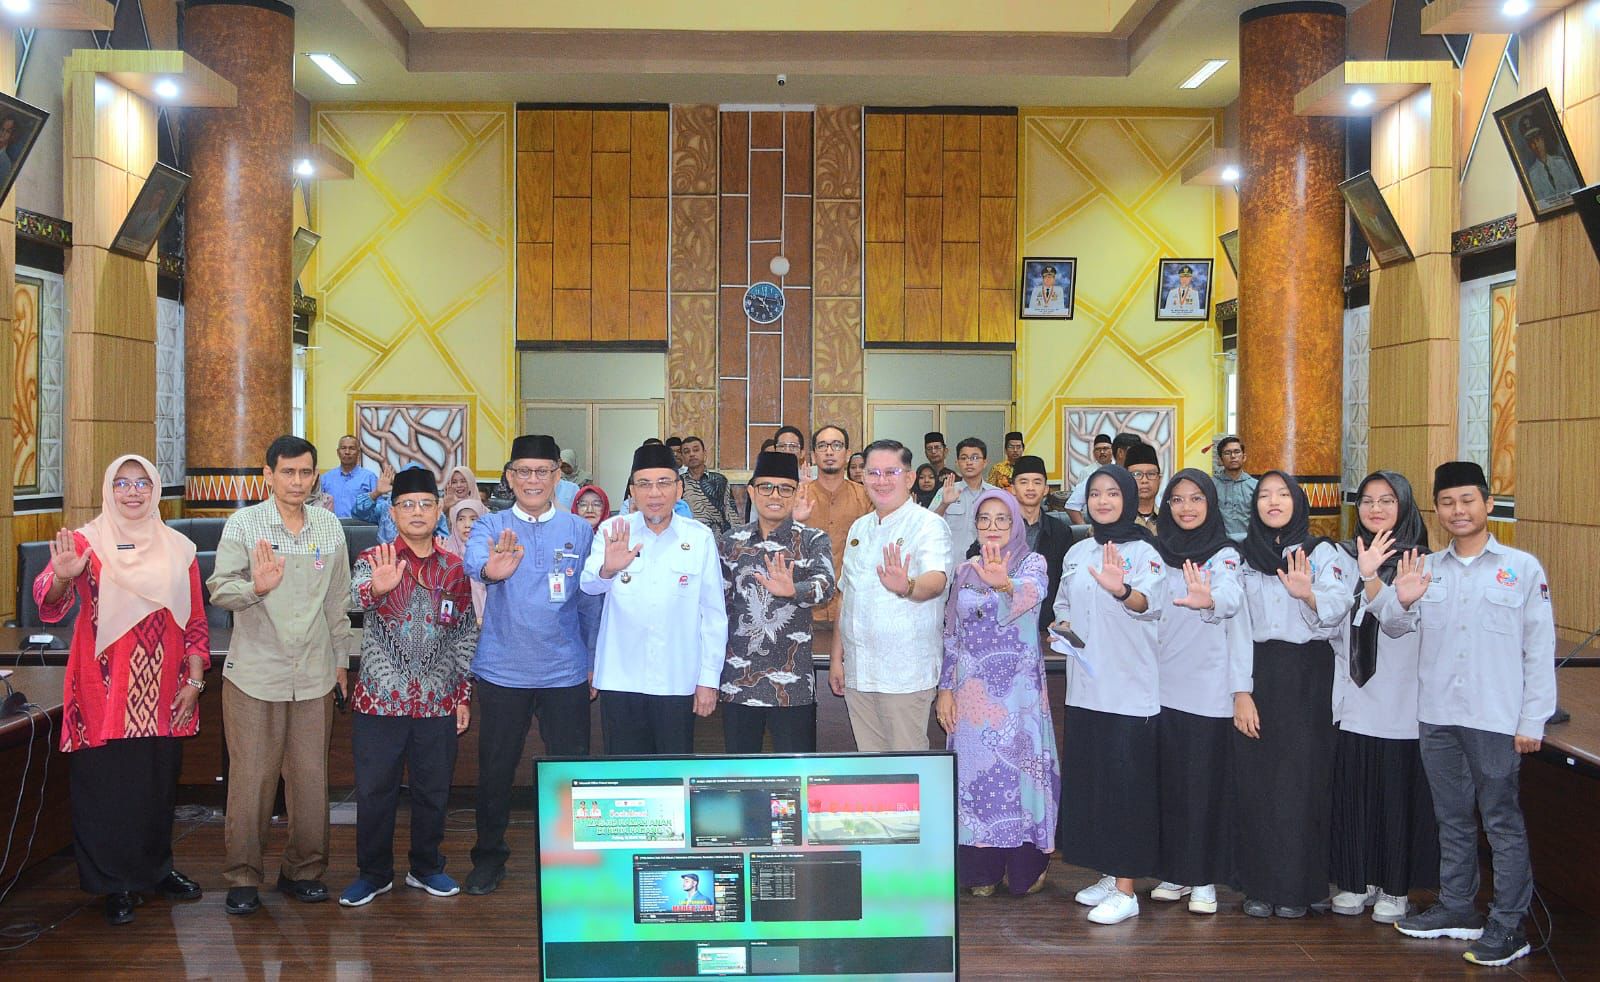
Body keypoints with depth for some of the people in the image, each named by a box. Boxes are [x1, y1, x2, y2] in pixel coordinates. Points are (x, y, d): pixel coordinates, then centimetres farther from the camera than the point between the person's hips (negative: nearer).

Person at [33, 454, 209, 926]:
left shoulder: (178, 548, 6)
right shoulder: (86, 542, -4)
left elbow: (196, 621, 9)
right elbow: (48, 603, -19)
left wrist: (194, 681, 2)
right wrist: (61, 576, -41)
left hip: (164, 694, 3)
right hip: (105, 691, -3)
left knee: (160, 783, 13)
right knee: (105, 786, 1)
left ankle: (156, 868, 31)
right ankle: (116, 885, 16)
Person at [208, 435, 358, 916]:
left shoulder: (329, 526, 10)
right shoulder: (243, 523, -1)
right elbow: (218, 588, -8)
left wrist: (342, 658, 18)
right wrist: (255, 588, -27)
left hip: (315, 675, 3)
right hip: (254, 673, -3)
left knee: (311, 776, 6)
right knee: (251, 777, 0)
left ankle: (304, 869, 20)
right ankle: (242, 876, 13)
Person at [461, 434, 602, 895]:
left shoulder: (579, 530, 4)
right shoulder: (491, 527, -1)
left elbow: (591, 601, 8)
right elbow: (475, 561, -25)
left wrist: (595, 662, 5)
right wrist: (492, 568, -49)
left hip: (566, 671, 1)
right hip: (503, 669, 0)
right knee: (496, 768, 10)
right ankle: (489, 857, 26)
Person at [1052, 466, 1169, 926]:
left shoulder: (1144, 552, -7)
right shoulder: (1076, 553, 13)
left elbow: (1150, 605, -27)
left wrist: (1122, 590, -48)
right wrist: (1063, 626, 3)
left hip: (1130, 690, -7)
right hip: (1084, 687, 7)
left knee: (1126, 784, -4)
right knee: (1087, 781, 11)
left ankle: (1126, 890, 2)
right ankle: (1109, 875, 25)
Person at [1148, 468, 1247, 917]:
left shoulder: (1225, 555, -3)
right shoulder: (1156, 553, 9)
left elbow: (1231, 597, -25)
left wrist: (1208, 600, -46)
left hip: (1207, 690, -3)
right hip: (1162, 686, 4)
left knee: (1205, 785, 0)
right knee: (1167, 783, 8)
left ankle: (1204, 880, 10)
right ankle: (1173, 872, 20)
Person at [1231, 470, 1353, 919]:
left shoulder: (1323, 553, 4)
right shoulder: (1242, 557, 10)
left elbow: (1338, 611, -11)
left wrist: (1308, 595, -33)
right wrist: (1241, 691, -5)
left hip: (1308, 677, -2)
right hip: (1258, 675, 2)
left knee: (1302, 777, -2)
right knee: (1255, 778, 2)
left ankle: (1296, 886, 8)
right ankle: (1257, 883, 11)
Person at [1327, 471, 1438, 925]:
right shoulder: (1346, 558, 10)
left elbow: (1397, 620, -19)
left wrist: (1370, 578, -32)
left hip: (1400, 702, -4)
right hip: (1353, 698, 4)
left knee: (1398, 793, 2)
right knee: (1352, 792, 7)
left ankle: (1395, 888, 14)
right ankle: (1358, 881, 20)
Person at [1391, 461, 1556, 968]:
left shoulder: (1523, 568, -2)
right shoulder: (1427, 568, 9)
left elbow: (1540, 650, -3)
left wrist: (1533, 721, -7)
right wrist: (1404, 603, -9)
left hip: (1495, 719, -4)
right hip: (1437, 715, 5)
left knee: (1503, 822, 1)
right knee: (1452, 818, 15)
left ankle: (1508, 926, 8)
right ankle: (1456, 908, 27)